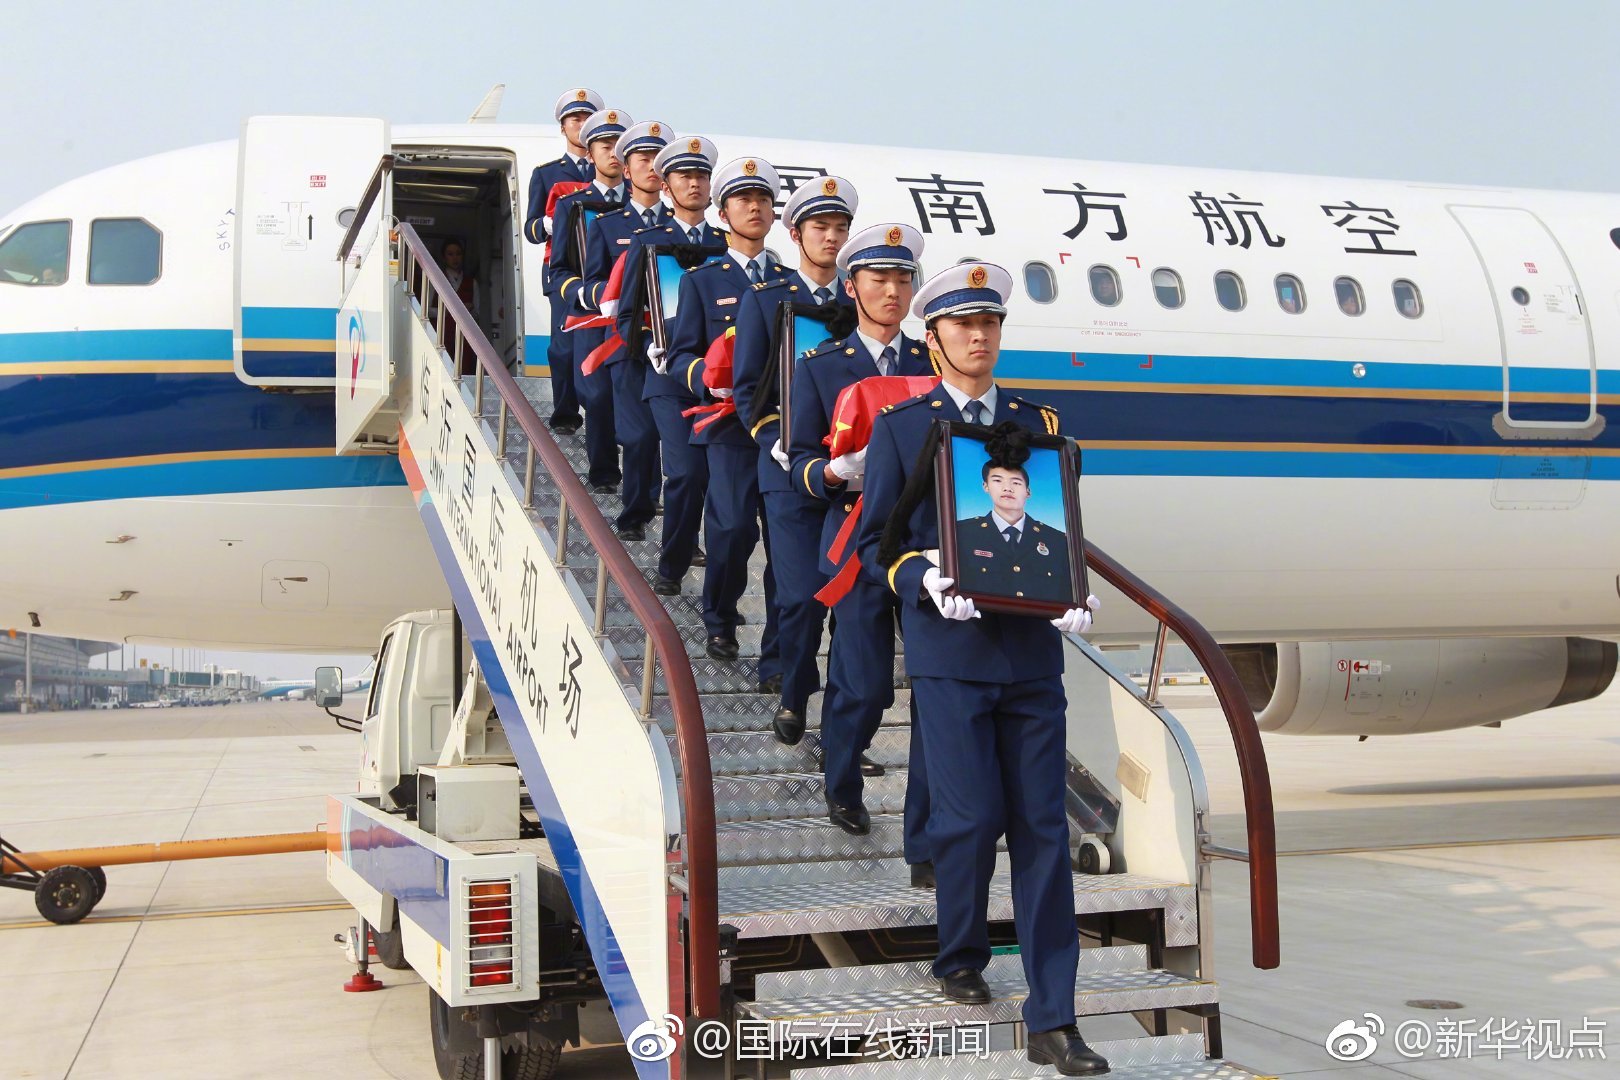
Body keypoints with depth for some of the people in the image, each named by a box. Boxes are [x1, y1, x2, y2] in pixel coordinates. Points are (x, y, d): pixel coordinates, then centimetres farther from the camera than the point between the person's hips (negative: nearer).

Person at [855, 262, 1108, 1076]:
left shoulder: (1037, 423, 14)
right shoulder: (901, 426, 6)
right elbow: (875, 543, 4)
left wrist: (1073, 596, -3)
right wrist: (925, 577, -15)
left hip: (1031, 652, 3)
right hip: (949, 652, -3)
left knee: (1042, 827, 1)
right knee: (972, 816, -6)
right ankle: (960, 958, 24)